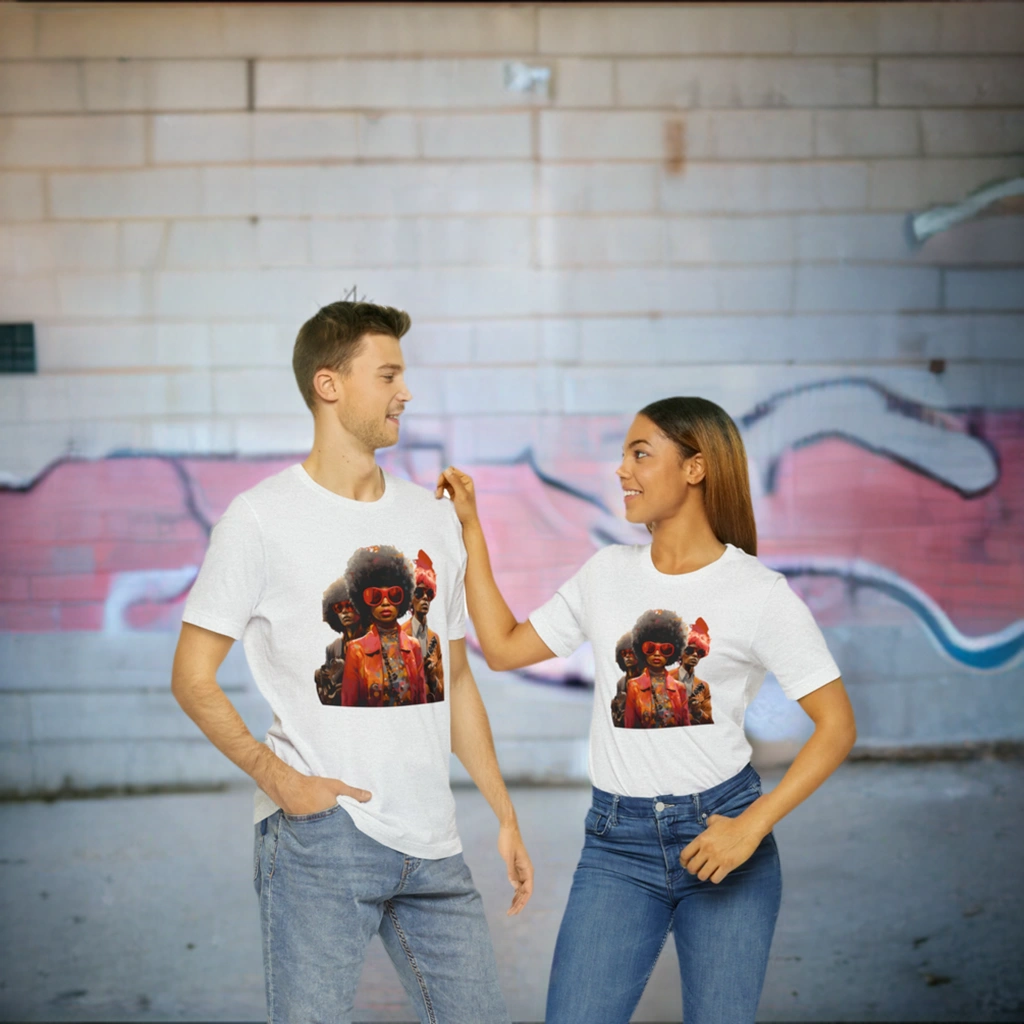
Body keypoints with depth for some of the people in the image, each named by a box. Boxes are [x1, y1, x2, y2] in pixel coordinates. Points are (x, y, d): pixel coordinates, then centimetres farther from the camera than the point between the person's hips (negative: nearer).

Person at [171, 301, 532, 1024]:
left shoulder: (436, 519, 14)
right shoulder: (262, 518, -3)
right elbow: (193, 677, -2)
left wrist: (506, 816, 15)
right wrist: (274, 773, -16)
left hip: (434, 848, 5)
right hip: (319, 835, -5)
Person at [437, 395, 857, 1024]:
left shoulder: (758, 593, -6)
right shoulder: (609, 572, 9)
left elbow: (837, 725, -7)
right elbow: (504, 648, 14)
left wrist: (752, 828, -15)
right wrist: (470, 529, 13)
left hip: (719, 830, -3)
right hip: (618, 843, 3)